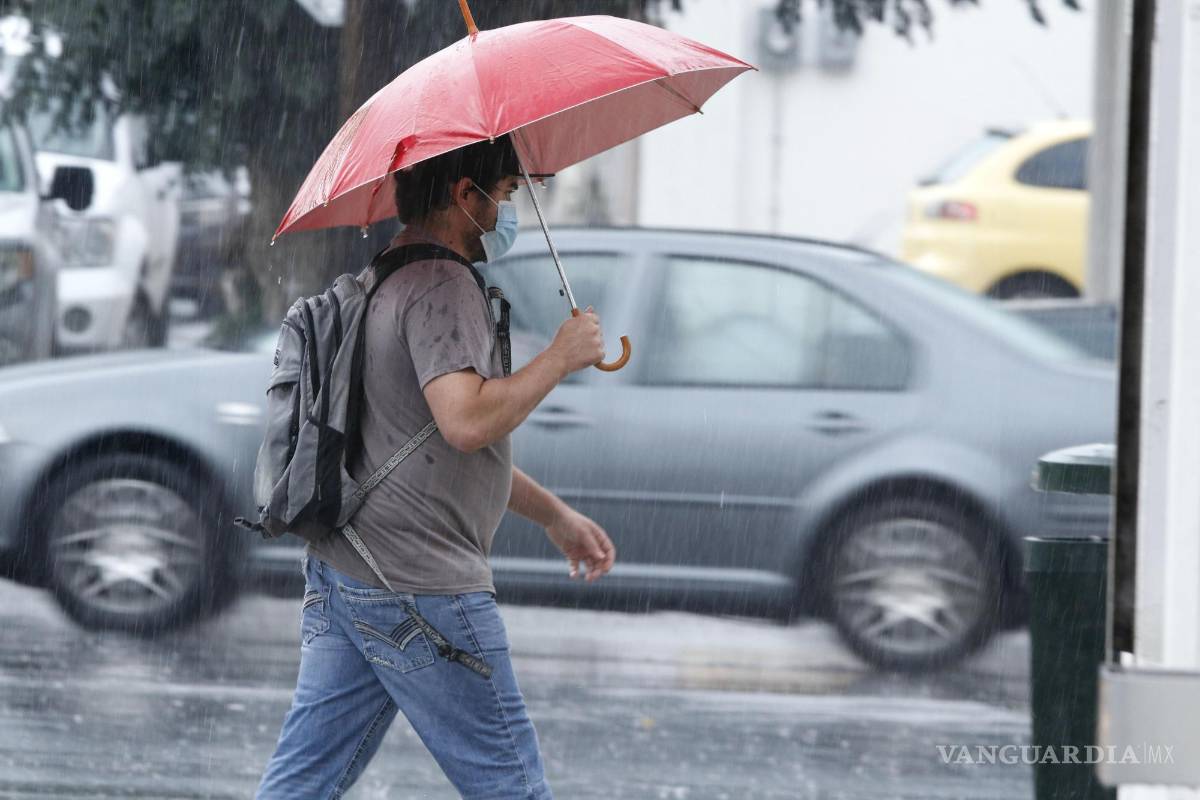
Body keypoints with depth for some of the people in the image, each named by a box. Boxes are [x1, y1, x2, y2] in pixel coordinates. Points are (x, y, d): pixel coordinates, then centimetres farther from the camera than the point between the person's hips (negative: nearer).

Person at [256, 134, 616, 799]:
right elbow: (466, 421, -28)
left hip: (341, 573, 10)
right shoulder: (441, 285, -14)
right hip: (419, 589, -10)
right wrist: (562, 357, -15)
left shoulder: (390, 281, 21)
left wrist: (554, 515, 32)